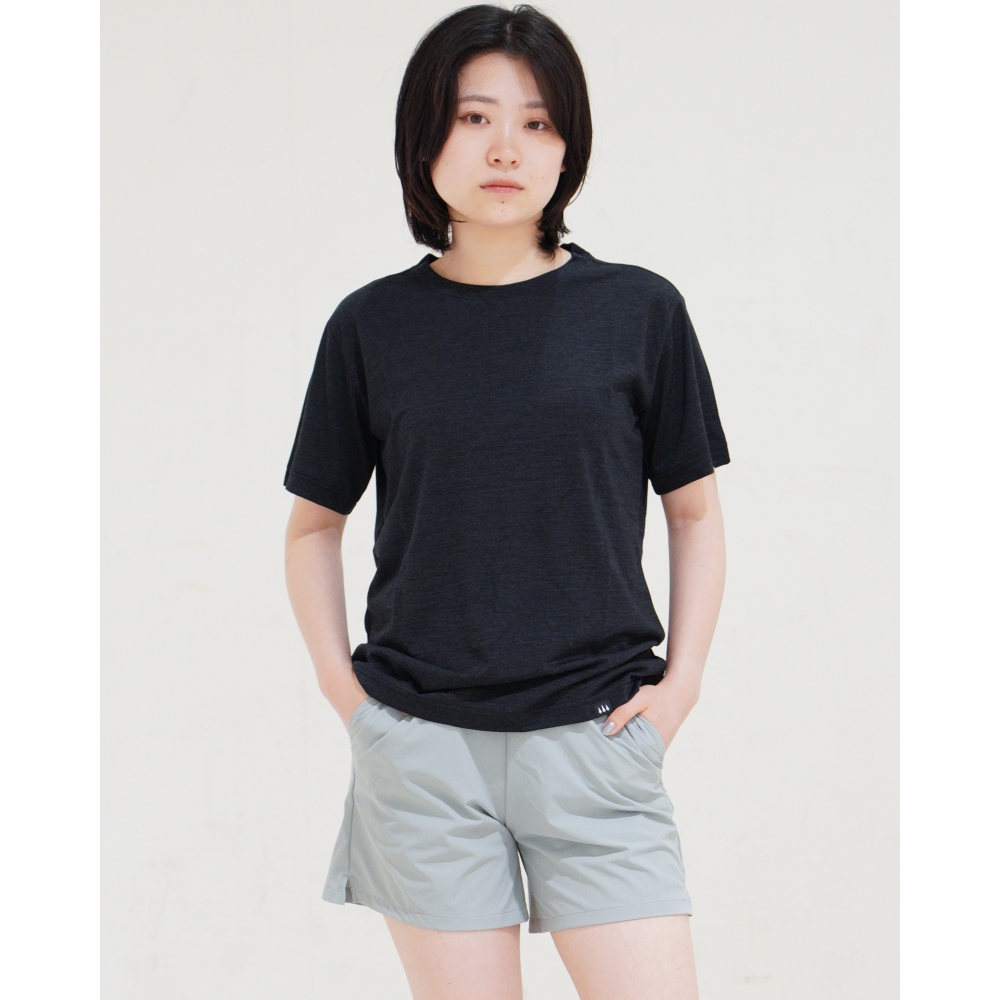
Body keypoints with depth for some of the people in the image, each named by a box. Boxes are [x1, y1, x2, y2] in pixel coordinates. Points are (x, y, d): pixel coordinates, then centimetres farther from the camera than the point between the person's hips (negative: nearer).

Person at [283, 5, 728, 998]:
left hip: (594, 738, 0)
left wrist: (680, 680, 1)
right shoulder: (373, 324, 3)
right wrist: (340, 682, 3)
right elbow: (314, 524, 13)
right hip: (420, 742, 1)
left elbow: (695, 509, 10)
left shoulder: (638, 310, 1)